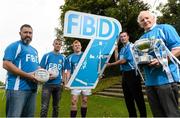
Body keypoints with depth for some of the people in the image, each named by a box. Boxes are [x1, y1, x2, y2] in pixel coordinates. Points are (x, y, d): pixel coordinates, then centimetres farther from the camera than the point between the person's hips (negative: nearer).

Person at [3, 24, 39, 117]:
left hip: (32, 88, 8)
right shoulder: (15, 46, -2)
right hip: (17, 87, -8)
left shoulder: (34, 50, 22)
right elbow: (6, 64, -15)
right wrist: (27, 75, -19)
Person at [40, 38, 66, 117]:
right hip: (47, 84, -3)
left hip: (58, 85, 3)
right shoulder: (47, 55, 2)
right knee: (44, 107, -6)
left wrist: (63, 81, 4)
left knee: (56, 106, 14)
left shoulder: (63, 58, 9)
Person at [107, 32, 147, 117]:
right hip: (125, 74, 9)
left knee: (137, 96, -2)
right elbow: (117, 59, 10)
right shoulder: (122, 49, 16)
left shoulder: (131, 46, -11)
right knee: (128, 97, 14)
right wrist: (116, 49, 7)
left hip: (132, 73, -9)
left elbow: (124, 61, -16)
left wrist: (110, 64, -8)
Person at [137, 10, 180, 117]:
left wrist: (162, 60, -21)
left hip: (166, 78, -6)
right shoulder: (141, 39, 21)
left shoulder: (165, 28, 2)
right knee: (157, 114, 13)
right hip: (150, 80, 7)